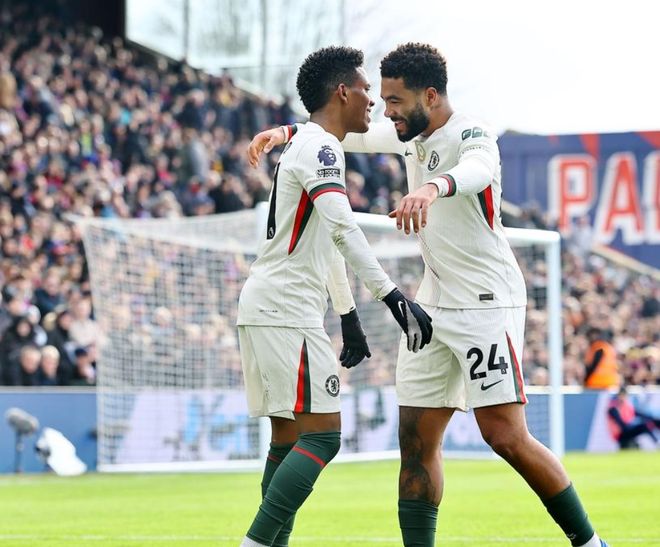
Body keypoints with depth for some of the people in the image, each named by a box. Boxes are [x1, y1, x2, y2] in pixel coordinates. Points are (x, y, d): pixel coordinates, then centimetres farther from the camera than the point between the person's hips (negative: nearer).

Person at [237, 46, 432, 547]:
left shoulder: (314, 147, 22)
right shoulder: (319, 147, -12)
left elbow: (327, 243, 29)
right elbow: (343, 229, -26)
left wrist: (349, 316, 32)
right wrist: (394, 297, -30)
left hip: (269, 310, 10)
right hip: (285, 311, -10)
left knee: (289, 439, 9)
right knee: (322, 435, -13)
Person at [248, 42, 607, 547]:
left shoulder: (470, 134, -17)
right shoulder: (414, 134, 9)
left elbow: (478, 169, -41)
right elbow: (348, 132, 24)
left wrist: (432, 187, -61)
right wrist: (285, 133, 9)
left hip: (487, 302, -9)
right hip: (434, 305, 9)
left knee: (506, 436, -14)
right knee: (416, 441, 3)